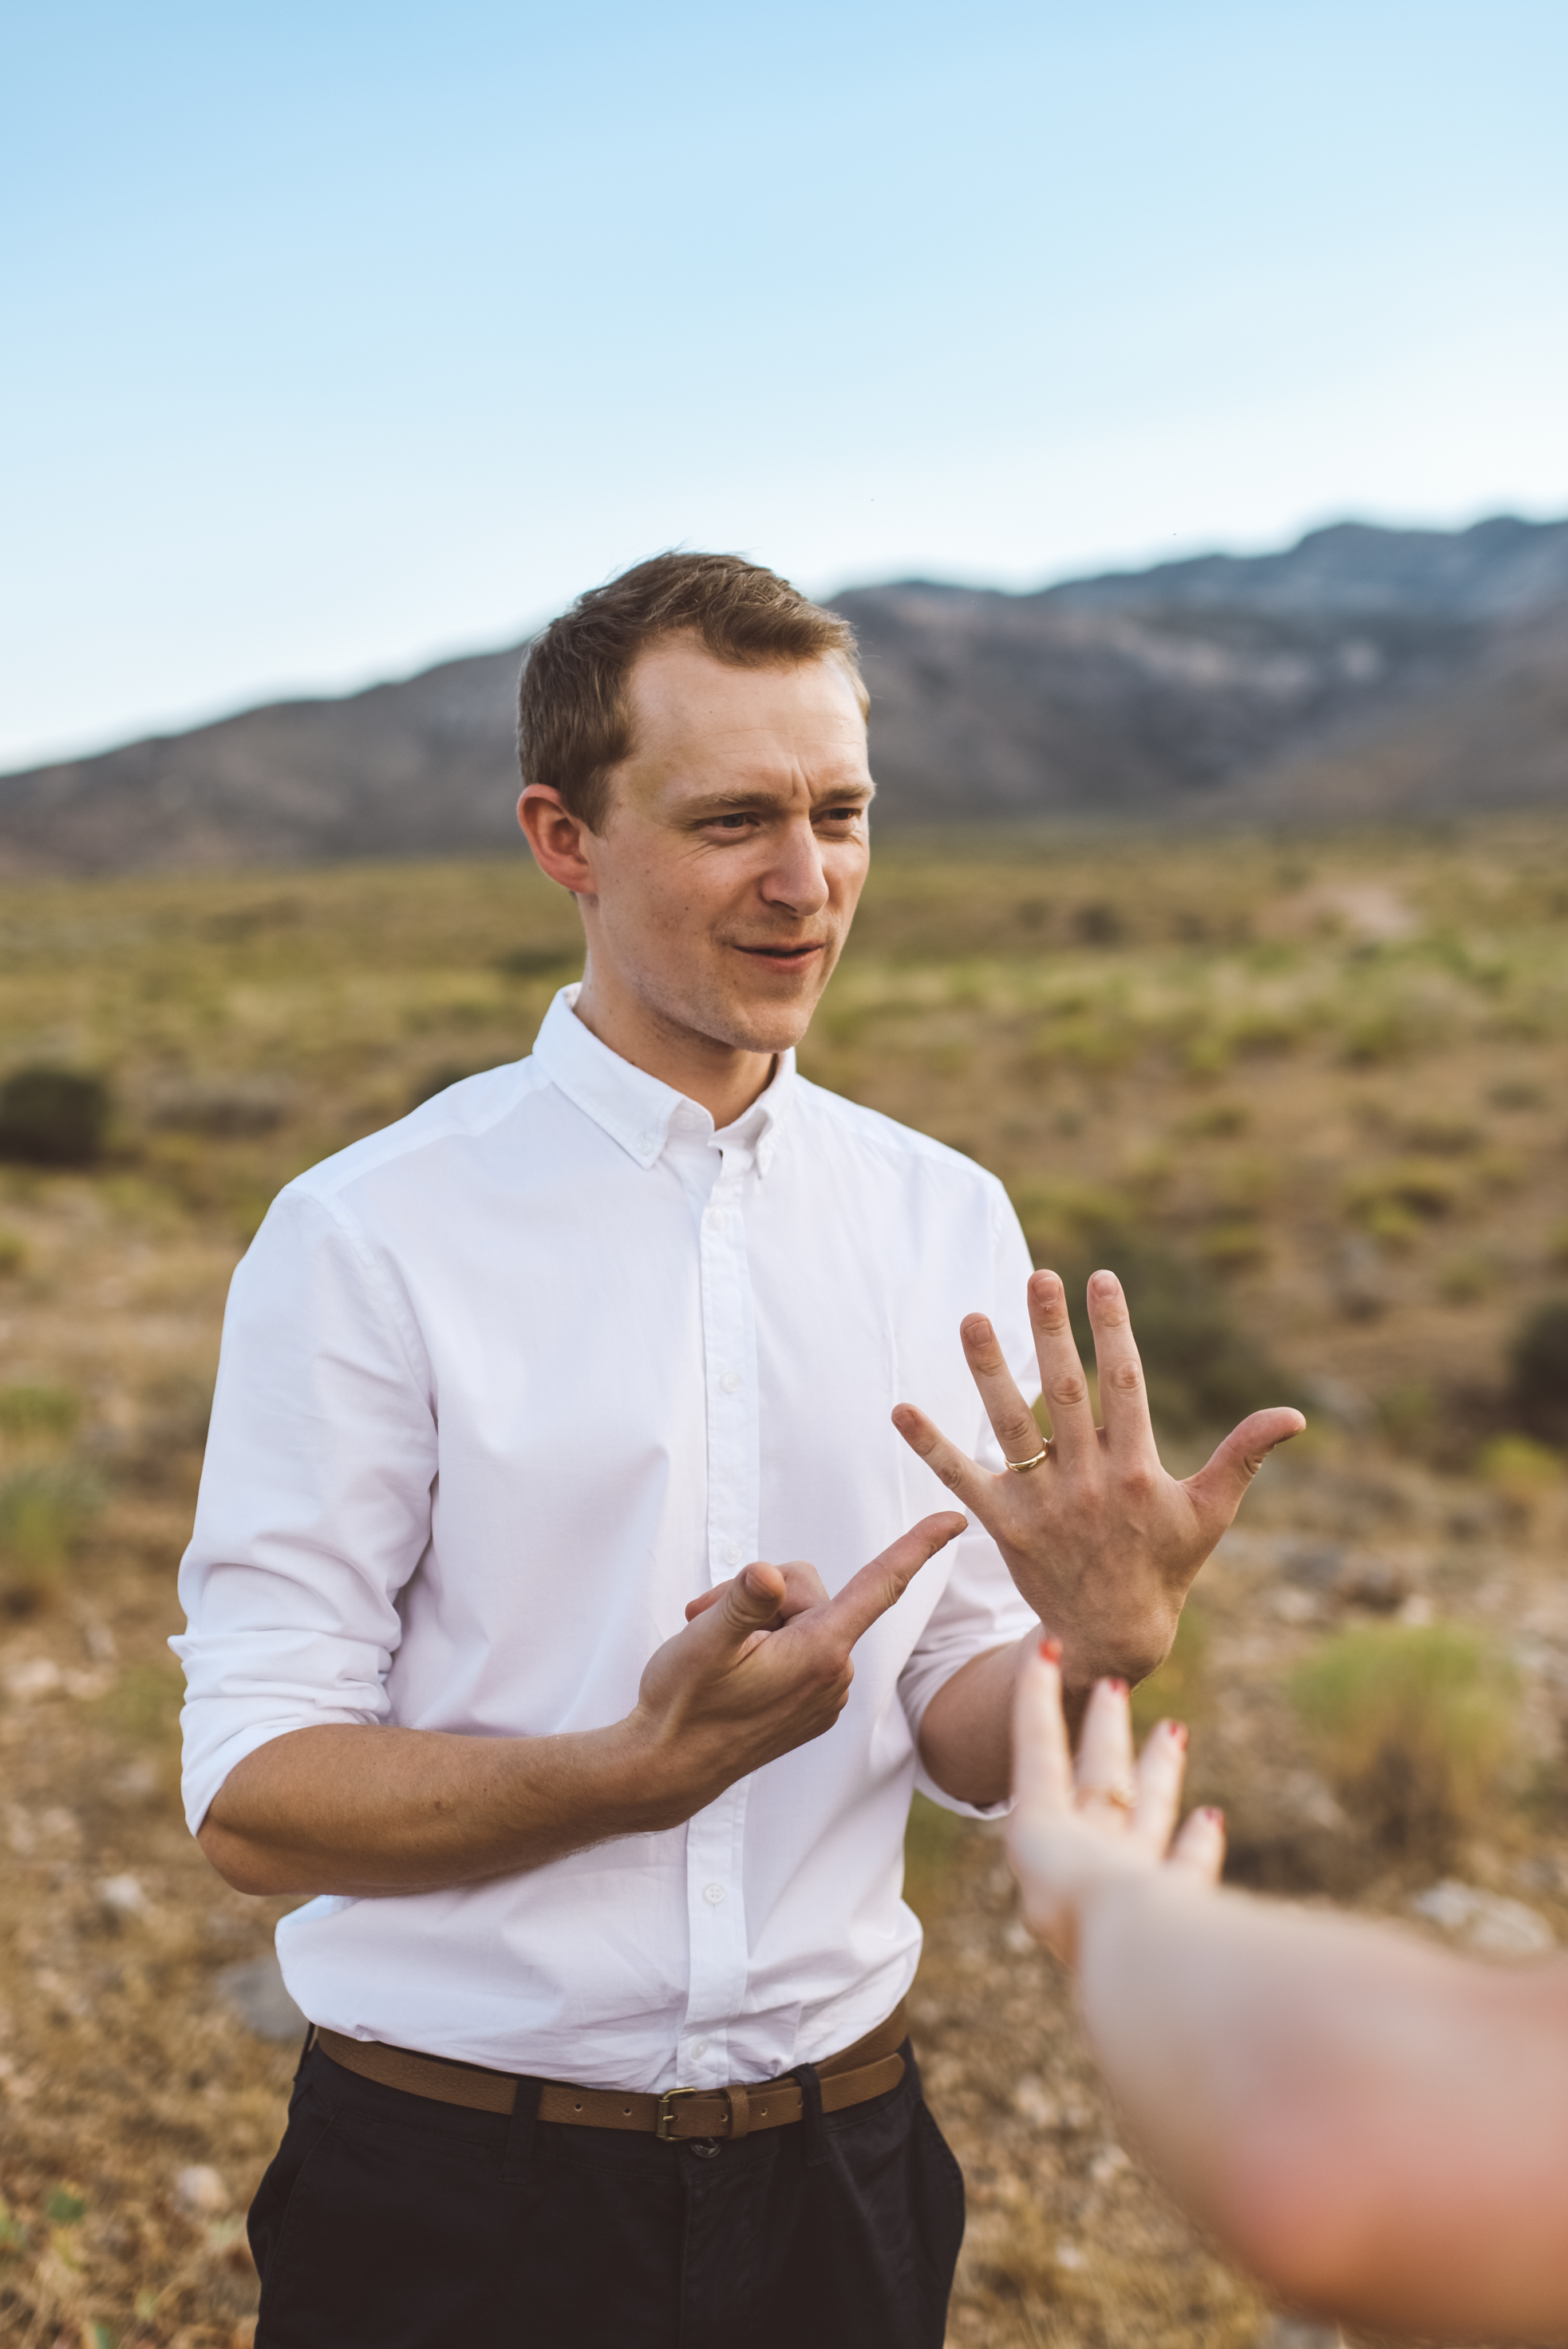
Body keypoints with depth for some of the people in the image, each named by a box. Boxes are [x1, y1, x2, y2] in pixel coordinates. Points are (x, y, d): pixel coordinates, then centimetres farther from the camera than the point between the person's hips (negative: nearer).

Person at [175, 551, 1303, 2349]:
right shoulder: (365, 1237, -14)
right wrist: (652, 1764, -28)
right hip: (459, 2201, -3)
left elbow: (961, 1745, 1)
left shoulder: (951, 1224, -1)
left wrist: (1099, 1651, -20)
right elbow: (254, 1799, -14)